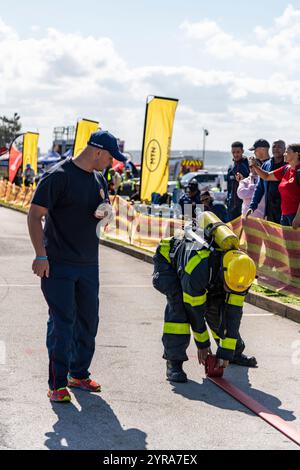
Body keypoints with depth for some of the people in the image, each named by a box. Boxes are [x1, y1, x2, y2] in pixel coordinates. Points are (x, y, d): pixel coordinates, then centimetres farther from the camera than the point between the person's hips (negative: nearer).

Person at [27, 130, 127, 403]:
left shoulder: (99, 179, 12)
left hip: (89, 265, 8)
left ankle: (79, 374, 27)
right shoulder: (58, 176, -12)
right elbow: (35, 215, -13)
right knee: (63, 322, -7)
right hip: (58, 265, -8)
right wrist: (41, 255, -19)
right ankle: (57, 383, 1)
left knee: (88, 320, 13)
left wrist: (105, 211, -1)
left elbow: (104, 208, 25)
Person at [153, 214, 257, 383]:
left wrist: (227, 353, -20)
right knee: (178, 303, -30)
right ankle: (174, 361, -23)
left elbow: (233, 315, -21)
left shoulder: (241, 274, -27)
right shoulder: (197, 269, -45)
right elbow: (194, 311, -31)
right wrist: (202, 344, -17)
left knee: (217, 307, -1)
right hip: (168, 261, -6)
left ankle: (236, 352, 22)